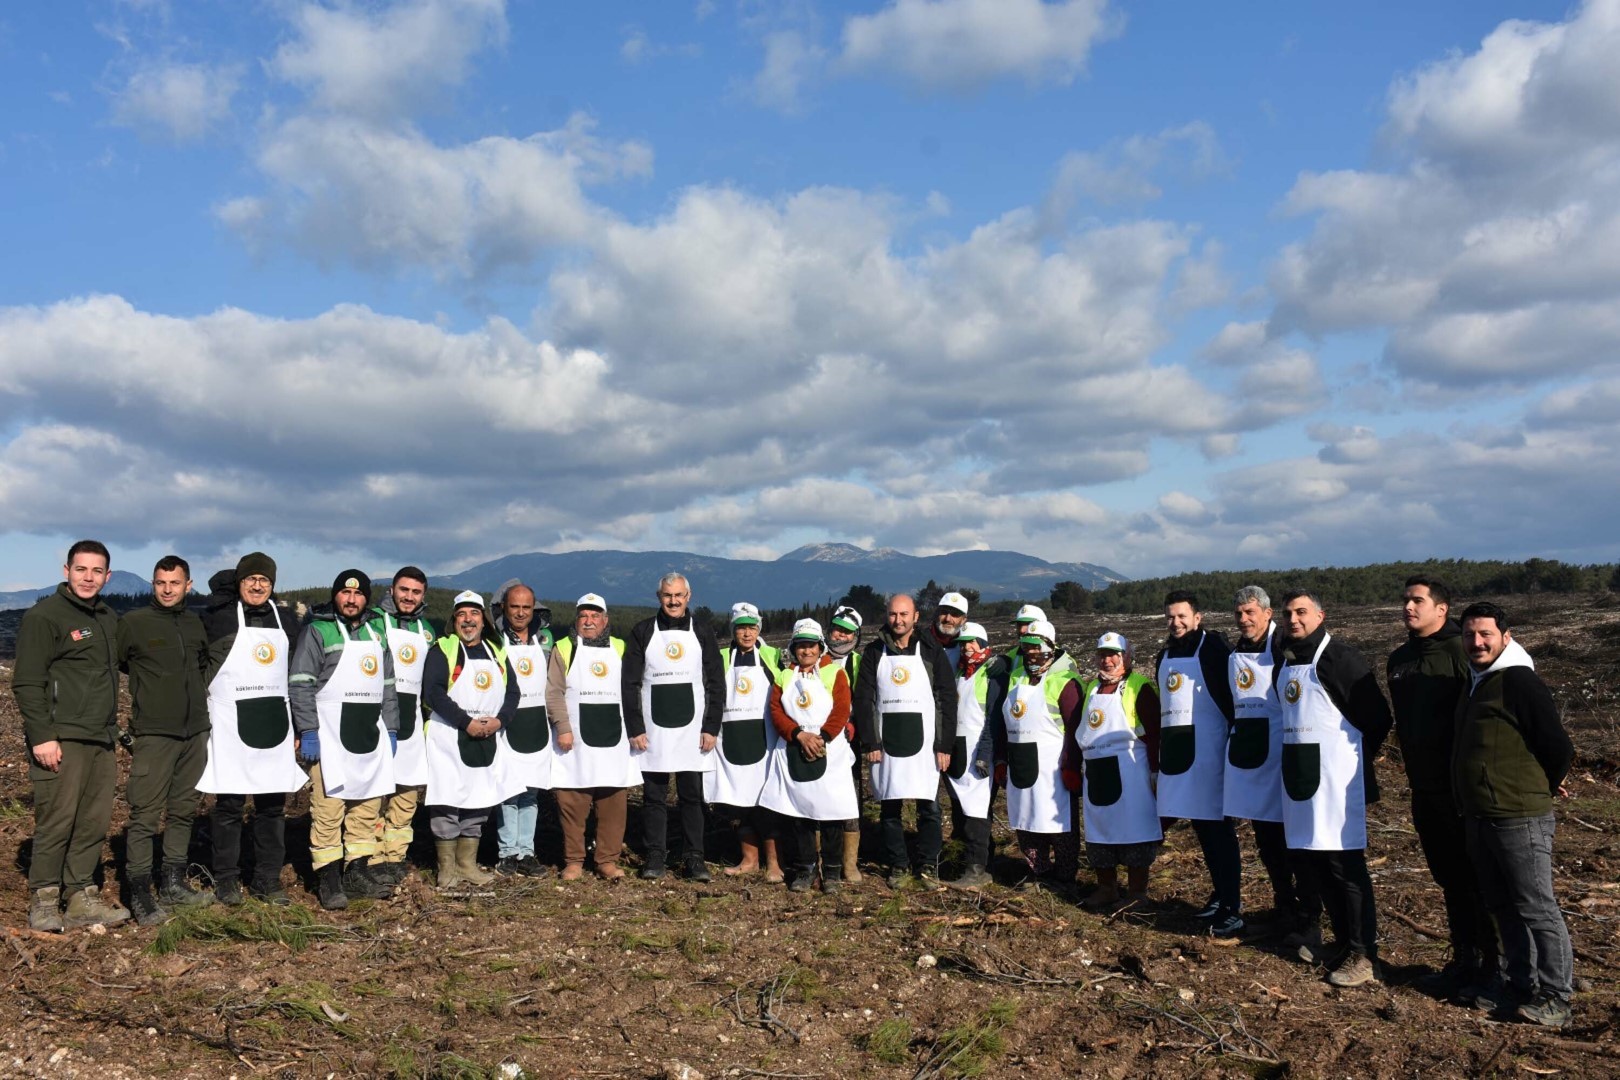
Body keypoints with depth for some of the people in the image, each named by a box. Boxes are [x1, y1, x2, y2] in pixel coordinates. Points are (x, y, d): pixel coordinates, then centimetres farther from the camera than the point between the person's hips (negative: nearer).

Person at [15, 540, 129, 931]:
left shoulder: (109, 619, 16)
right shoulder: (44, 616, -6)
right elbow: (27, 682, -10)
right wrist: (41, 736, -16)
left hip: (101, 740, 7)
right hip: (61, 741, -7)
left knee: (94, 823, 8)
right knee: (57, 821, -5)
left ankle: (82, 898, 16)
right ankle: (43, 900, 7)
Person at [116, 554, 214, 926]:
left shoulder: (195, 624, 12)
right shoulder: (133, 622, -5)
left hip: (195, 733, 6)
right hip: (154, 734, -5)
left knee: (183, 811, 12)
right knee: (145, 815, -5)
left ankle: (173, 883, 22)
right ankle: (140, 894, 2)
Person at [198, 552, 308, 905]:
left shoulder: (282, 618, 12)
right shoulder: (221, 615, -4)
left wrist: (297, 723, 14)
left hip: (274, 723, 4)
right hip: (231, 724, -4)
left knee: (273, 805, 8)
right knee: (229, 804, 1)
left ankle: (268, 879, 16)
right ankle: (226, 879, 14)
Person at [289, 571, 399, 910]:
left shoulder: (376, 634, 16)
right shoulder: (317, 631, -2)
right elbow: (300, 684, -8)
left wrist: (391, 729, 13)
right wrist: (307, 732, -14)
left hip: (370, 735, 6)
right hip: (330, 735, -6)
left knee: (367, 807, 9)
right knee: (328, 808, -5)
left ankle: (358, 872, 18)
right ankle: (327, 879, 4)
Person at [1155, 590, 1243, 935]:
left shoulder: (1213, 648, -9)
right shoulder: (1166, 654, 14)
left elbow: (1230, 696, -11)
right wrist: (1162, 752, 21)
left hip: (1208, 750, -7)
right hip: (1176, 751, 7)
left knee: (1219, 829, -4)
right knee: (1201, 828, 14)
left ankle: (1232, 909, 0)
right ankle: (1220, 894, 27)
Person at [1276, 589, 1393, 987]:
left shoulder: (1340, 659, -10)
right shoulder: (1284, 661, 13)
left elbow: (1377, 716, -10)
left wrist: (1356, 757, -1)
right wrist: (1298, 754, 14)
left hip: (1336, 776, -8)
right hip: (1298, 775, 8)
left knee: (1345, 864, -4)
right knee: (1309, 861, 12)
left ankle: (1363, 954, 6)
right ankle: (1343, 941, 27)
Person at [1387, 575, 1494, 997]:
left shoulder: (1462, 652, -13)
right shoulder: (1399, 659, 11)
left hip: (1460, 787, -8)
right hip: (1424, 787, 8)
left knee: (1476, 880, 1)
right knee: (1449, 879, 16)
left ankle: (1492, 967, 11)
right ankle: (1464, 960, 26)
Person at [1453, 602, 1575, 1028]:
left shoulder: (1520, 681, -15)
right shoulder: (1476, 685, 13)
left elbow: (1559, 748, -14)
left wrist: (1542, 788, 1)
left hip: (1519, 818, -9)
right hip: (1478, 818, 9)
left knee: (1537, 908, 0)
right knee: (1503, 906, 16)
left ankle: (1555, 997, 10)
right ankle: (1521, 985, 28)